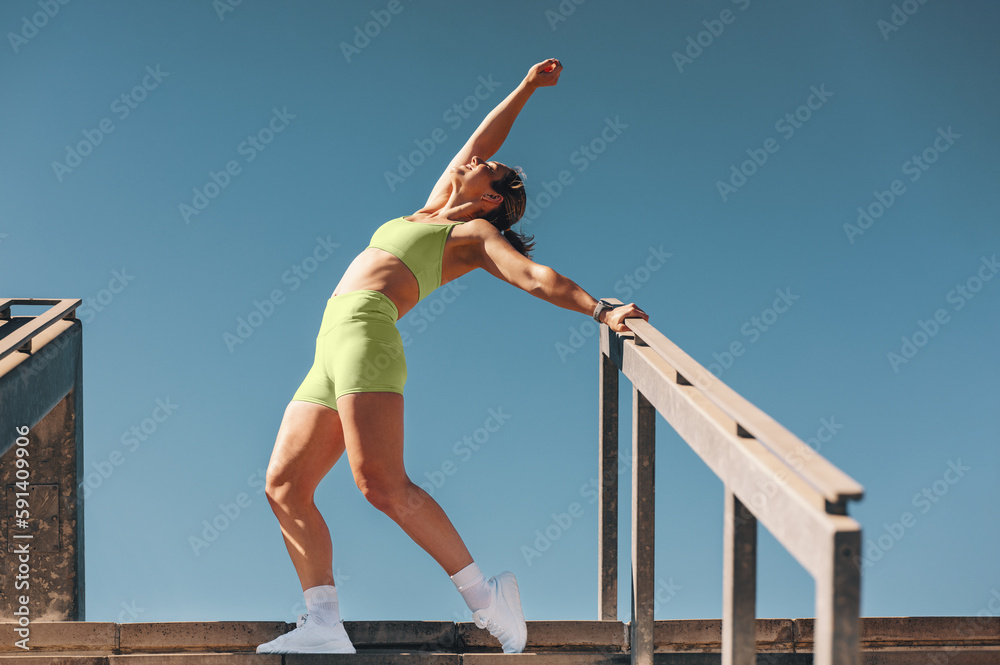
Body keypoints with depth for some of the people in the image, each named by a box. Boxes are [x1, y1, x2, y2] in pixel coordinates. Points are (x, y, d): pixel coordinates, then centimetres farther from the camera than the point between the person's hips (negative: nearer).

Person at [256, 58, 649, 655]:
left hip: (366, 328, -9)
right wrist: (526, 88, 43)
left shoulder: (474, 233, 7)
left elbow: (536, 277, -6)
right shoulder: (433, 212, 27)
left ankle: (484, 594, -18)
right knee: (285, 487, -2)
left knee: (381, 482, -26)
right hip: (332, 353, 9)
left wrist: (601, 311, -19)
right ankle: (325, 627, -6)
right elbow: (479, 138, 35)